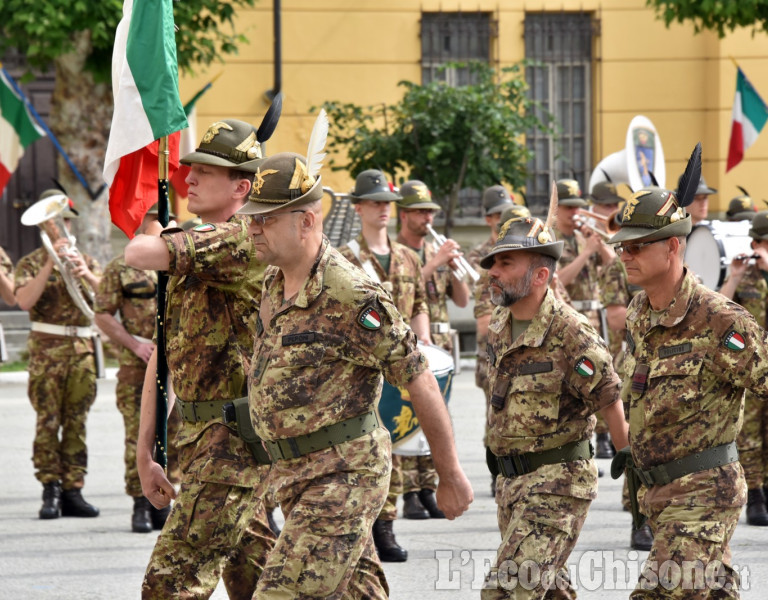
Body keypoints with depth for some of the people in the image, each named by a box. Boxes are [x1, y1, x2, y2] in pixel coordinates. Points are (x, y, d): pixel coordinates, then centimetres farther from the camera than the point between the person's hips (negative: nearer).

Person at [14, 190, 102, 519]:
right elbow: (24, 300, -13)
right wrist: (50, 265, -21)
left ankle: (73, 492, 5)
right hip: (46, 352, -3)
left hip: (82, 349, 3)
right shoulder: (32, 263, 5)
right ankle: (50, 491, -5)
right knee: (48, 421, -6)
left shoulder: (85, 260, 14)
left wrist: (87, 276, -19)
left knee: (76, 423, 3)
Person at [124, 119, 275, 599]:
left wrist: (157, 234, -1)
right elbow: (163, 356, 18)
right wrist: (145, 453, 16)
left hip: (235, 439, -10)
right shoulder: (187, 258, 16)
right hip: (197, 433, 10)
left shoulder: (242, 240, -15)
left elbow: (140, 255, -27)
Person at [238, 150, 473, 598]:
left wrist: (451, 476, -10)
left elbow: (420, 380, -15)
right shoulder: (274, 283, 7)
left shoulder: (351, 298, -20)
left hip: (345, 473, -9)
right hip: (295, 473, 9)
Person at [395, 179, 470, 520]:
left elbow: (462, 301, 14)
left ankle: (428, 491, 8)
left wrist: (454, 269, -4)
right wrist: (433, 264, -20)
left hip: (437, 347, 6)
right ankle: (410, 495, -9)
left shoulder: (437, 252, 16)